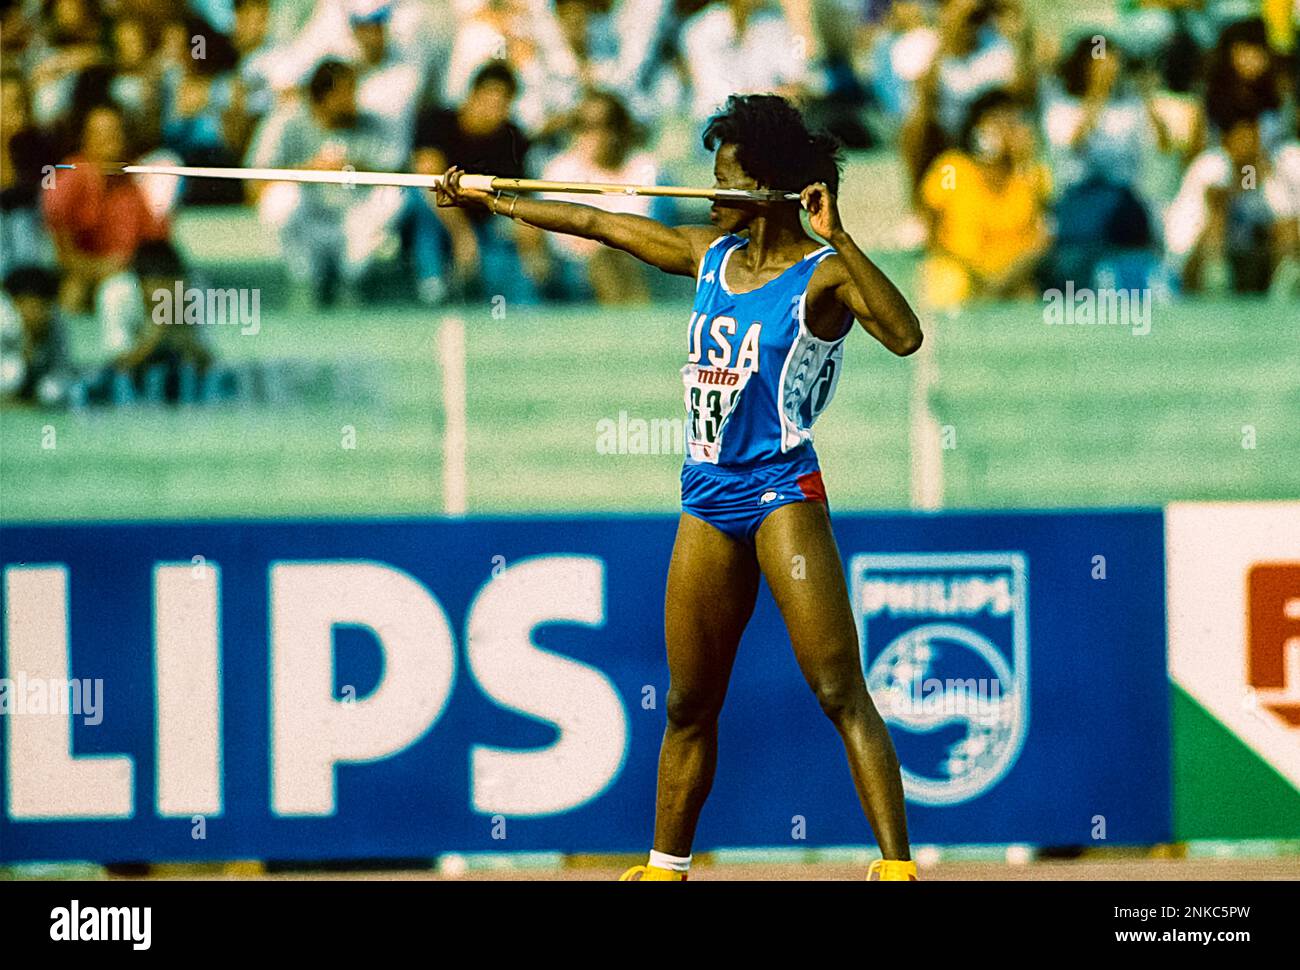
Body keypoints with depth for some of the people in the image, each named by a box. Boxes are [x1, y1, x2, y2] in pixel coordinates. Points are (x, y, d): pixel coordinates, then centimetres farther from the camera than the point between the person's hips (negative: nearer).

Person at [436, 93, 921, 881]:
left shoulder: (823, 276, -9)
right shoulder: (712, 255, 11)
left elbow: (904, 335, -27)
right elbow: (598, 224, 21)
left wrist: (837, 237, -31)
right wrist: (489, 201, 26)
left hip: (782, 494, -7)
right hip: (708, 498, 7)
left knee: (840, 692, -15)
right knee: (689, 704, 11)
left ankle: (896, 864, -20)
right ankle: (665, 866, 21)